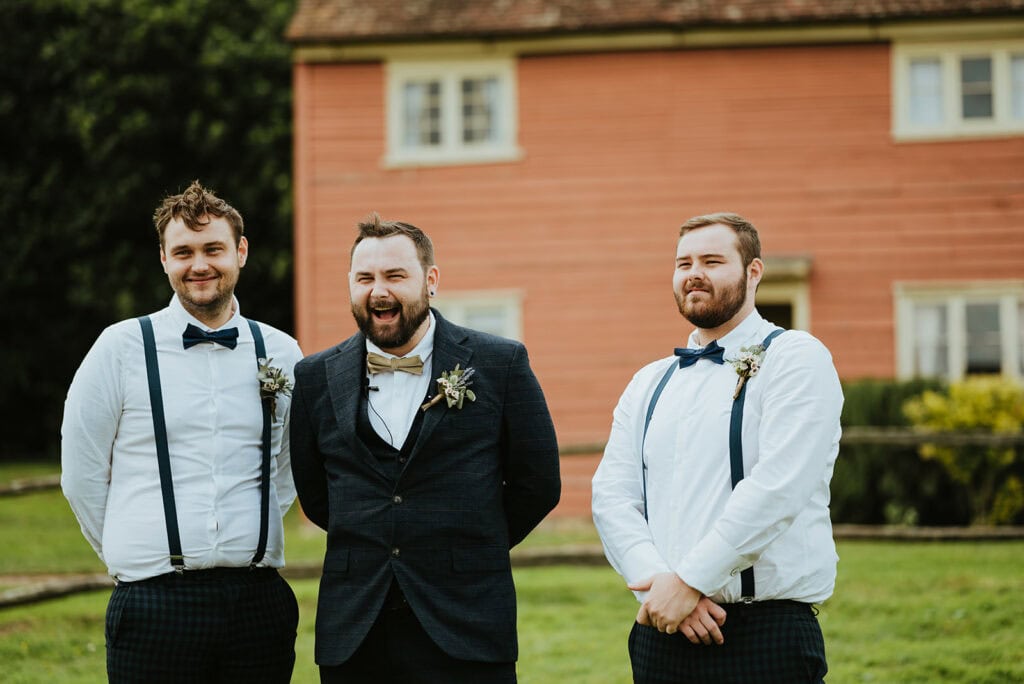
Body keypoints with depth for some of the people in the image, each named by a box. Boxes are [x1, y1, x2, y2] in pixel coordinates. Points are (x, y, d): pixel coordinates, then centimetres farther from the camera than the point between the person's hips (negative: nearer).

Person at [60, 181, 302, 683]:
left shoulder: (281, 354, 8)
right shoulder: (122, 348, 0)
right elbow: (81, 473, 5)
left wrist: (247, 541, 12)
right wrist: (136, 556, 7)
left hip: (259, 600, 2)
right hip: (156, 606, -2)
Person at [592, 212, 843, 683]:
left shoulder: (795, 359, -2)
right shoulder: (648, 385, 16)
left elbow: (777, 486, -14)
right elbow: (611, 496, 6)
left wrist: (689, 581, -16)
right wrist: (658, 581, -11)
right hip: (661, 634, 5)